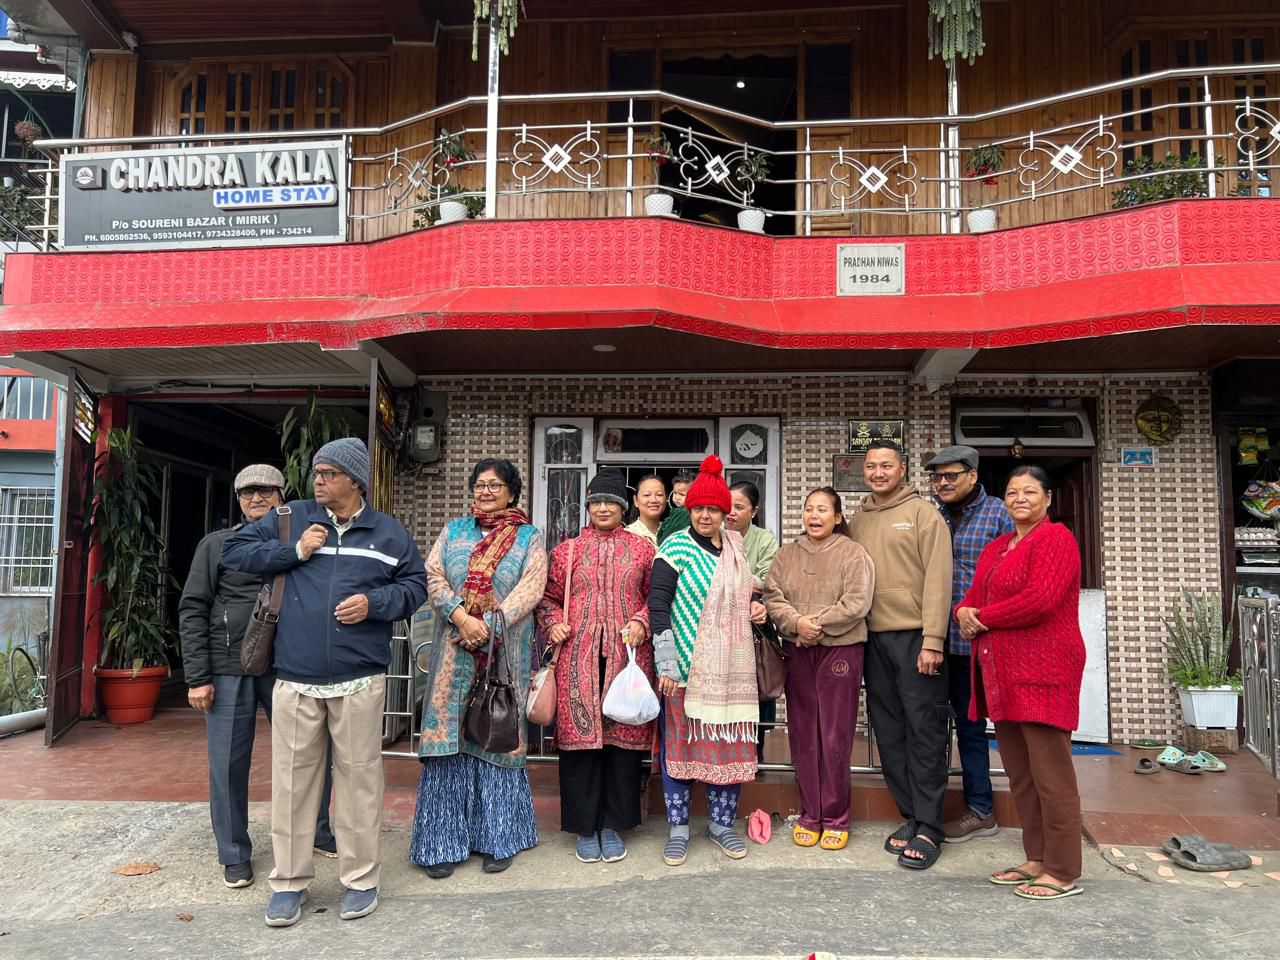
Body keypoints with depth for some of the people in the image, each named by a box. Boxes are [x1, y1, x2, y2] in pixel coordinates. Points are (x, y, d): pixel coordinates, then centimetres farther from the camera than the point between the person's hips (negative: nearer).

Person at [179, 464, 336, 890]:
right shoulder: (217, 545, 4)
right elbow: (192, 611, 1)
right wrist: (197, 677, -5)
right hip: (230, 668, -1)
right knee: (229, 762, 5)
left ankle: (317, 832, 27)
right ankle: (235, 854, 22)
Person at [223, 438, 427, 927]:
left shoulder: (389, 532, 7)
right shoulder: (291, 518, 7)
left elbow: (414, 585, 10)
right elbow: (234, 549, 9)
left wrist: (374, 602, -9)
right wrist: (294, 551, -4)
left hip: (360, 680, -1)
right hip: (295, 678, 1)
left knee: (358, 776, 5)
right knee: (291, 778, 7)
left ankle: (360, 878, 21)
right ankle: (290, 880, 23)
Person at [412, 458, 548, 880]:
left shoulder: (529, 537, 7)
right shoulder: (453, 530, 13)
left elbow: (531, 587, -6)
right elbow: (434, 577, 2)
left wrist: (490, 625, -17)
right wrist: (462, 618, -14)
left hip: (505, 652, -1)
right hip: (455, 651, 2)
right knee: (449, 736, 0)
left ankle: (498, 838, 15)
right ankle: (446, 841, 10)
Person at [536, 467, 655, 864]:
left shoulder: (643, 548, 11)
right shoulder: (568, 549, 12)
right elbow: (549, 596, 16)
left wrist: (641, 623, -6)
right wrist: (553, 623, -2)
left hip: (627, 654, 0)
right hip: (578, 656, 0)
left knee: (623, 736, 3)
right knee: (581, 735, 1)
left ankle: (613, 825, 18)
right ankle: (586, 828, 16)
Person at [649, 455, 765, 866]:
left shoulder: (736, 548, 10)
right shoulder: (676, 547, -7)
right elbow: (658, 604, -10)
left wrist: (755, 609, 3)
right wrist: (665, 663, -15)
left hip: (729, 667, 5)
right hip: (686, 665, -5)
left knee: (731, 744, 8)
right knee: (680, 741, 4)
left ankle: (721, 822, 25)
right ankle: (678, 829, 17)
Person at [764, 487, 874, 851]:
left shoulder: (854, 554, -2)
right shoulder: (786, 555, 10)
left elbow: (856, 603, -12)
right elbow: (773, 598, 1)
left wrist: (817, 625, -15)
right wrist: (797, 622, -16)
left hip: (840, 650, -4)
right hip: (798, 652, 4)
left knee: (835, 738, 1)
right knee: (802, 736, 8)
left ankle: (836, 819, 14)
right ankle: (809, 815, 20)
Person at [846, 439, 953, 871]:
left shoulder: (923, 513, -2)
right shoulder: (857, 520, 14)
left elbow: (937, 578, -9)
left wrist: (932, 641, -15)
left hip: (914, 637, -5)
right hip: (874, 638, 5)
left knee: (924, 732, 0)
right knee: (889, 732, 10)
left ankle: (928, 828, 8)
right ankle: (910, 817, 21)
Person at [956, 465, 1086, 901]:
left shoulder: (1055, 538, -7)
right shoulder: (996, 547, 20)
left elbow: (1040, 599, -19)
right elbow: (975, 595, 18)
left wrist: (983, 617, -9)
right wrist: (965, 612, -6)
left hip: (1042, 673, -9)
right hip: (1002, 674, 9)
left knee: (1050, 775, -3)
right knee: (1019, 775, 13)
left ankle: (1063, 874, 6)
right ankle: (1036, 860, 24)